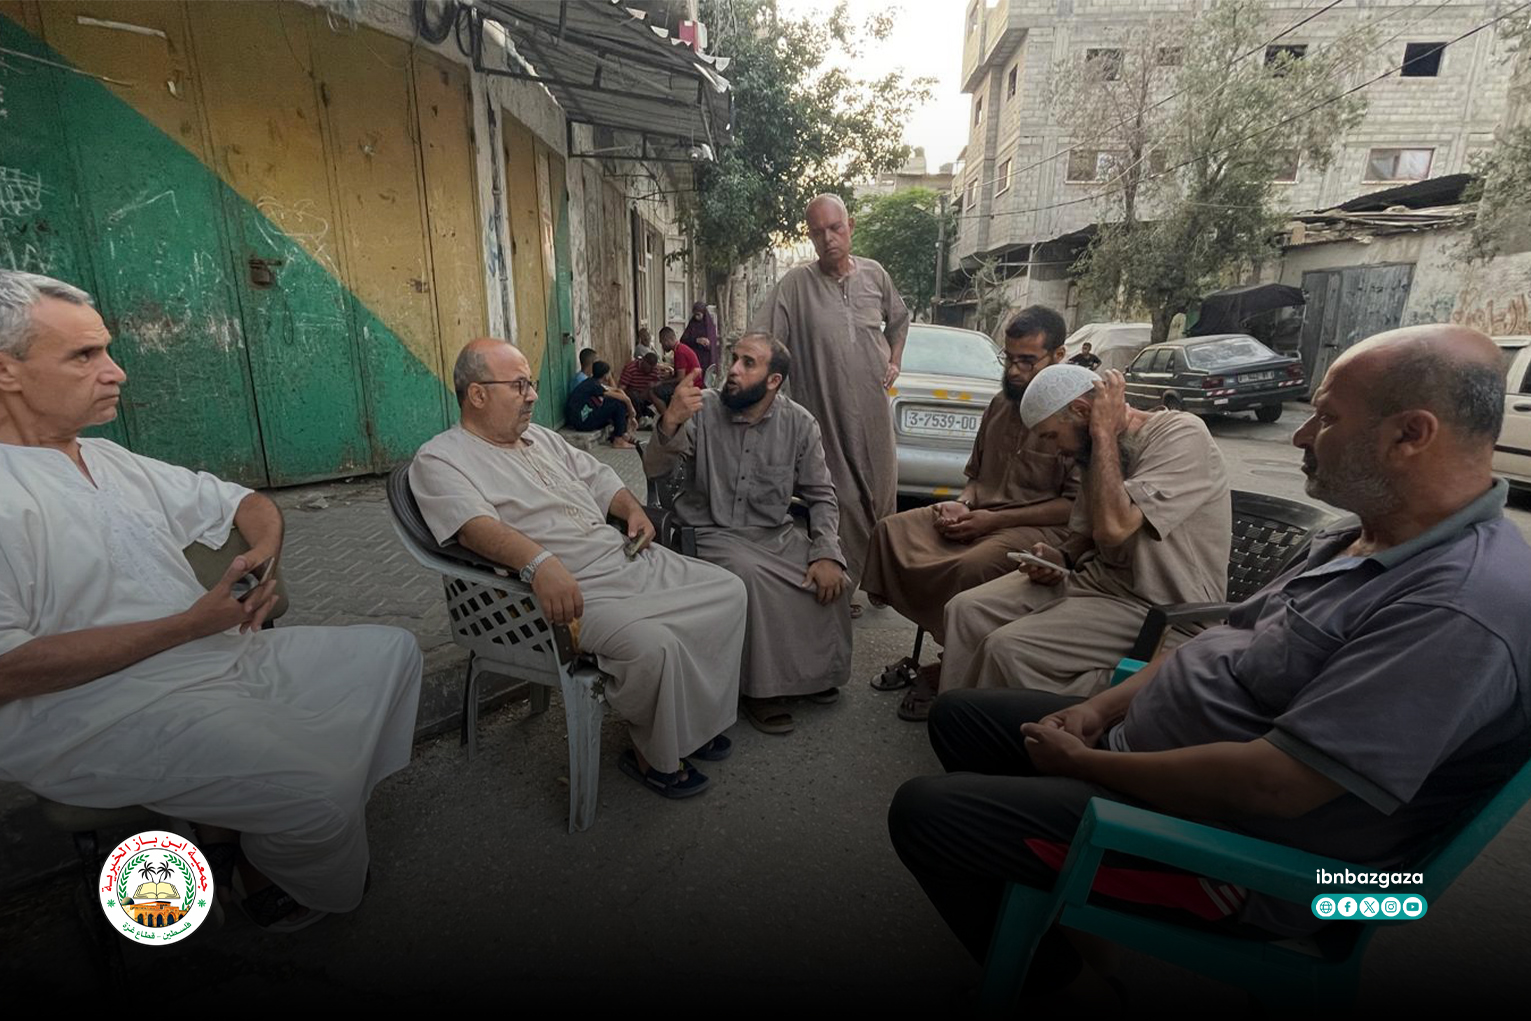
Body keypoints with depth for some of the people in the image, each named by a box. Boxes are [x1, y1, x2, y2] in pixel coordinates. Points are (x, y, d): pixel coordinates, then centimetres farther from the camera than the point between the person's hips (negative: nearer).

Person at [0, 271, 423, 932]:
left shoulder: (110, 460, 13)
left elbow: (243, 502, 20)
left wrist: (265, 552, -3)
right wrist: (188, 624, -20)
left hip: (222, 654, 9)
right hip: (100, 711, -9)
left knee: (392, 649, 4)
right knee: (314, 791, -27)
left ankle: (234, 823, 5)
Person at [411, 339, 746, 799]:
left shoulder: (540, 437, 20)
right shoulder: (439, 459, -5)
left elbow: (598, 478, 27)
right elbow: (475, 525, -24)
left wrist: (633, 509, 7)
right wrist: (539, 562, -41)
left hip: (628, 559, 9)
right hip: (566, 591, -8)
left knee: (728, 590, 0)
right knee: (650, 643, -32)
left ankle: (692, 716, 12)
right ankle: (653, 754, -2)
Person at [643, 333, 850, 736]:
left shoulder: (799, 423, -2)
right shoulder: (703, 409, -8)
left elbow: (820, 495, 2)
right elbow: (655, 470, -15)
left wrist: (827, 553, -14)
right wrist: (670, 422, -35)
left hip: (776, 532, 3)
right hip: (713, 532, -2)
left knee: (829, 579, -20)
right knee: (751, 574, -33)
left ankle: (817, 670, 9)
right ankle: (761, 688, -12)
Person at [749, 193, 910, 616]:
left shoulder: (875, 275, 7)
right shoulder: (795, 285, -7)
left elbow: (899, 319, 25)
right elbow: (758, 340, -12)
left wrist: (894, 362, 14)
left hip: (873, 410, 4)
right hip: (826, 414, -4)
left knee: (882, 492, 14)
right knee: (842, 500, -1)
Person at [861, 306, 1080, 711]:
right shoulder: (1000, 404, 14)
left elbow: (1077, 504, -13)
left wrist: (994, 520, -17)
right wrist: (961, 505, 1)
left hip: (1041, 528, -7)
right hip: (980, 516, 7)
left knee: (974, 565, -37)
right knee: (891, 530, -11)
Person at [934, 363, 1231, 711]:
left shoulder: (1182, 436, -16)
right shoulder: (1104, 451, 9)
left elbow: (1112, 526, -30)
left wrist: (1104, 432, -20)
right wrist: (1061, 558, -3)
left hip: (1158, 608, -8)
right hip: (1096, 575, 8)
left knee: (1008, 648, -25)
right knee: (965, 609, -5)